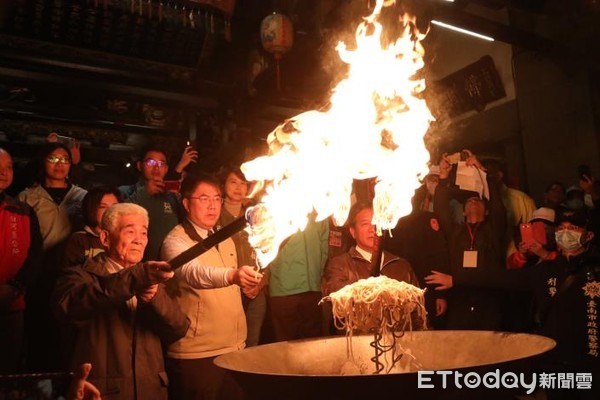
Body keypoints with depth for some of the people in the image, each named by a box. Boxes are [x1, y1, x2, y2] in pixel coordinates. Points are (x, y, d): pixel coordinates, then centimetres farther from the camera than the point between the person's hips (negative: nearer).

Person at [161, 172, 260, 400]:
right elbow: (193, 273, -35)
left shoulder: (225, 240, 10)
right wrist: (231, 275, -50)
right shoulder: (176, 241, -13)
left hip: (235, 348, 7)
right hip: (195, 355, -6)